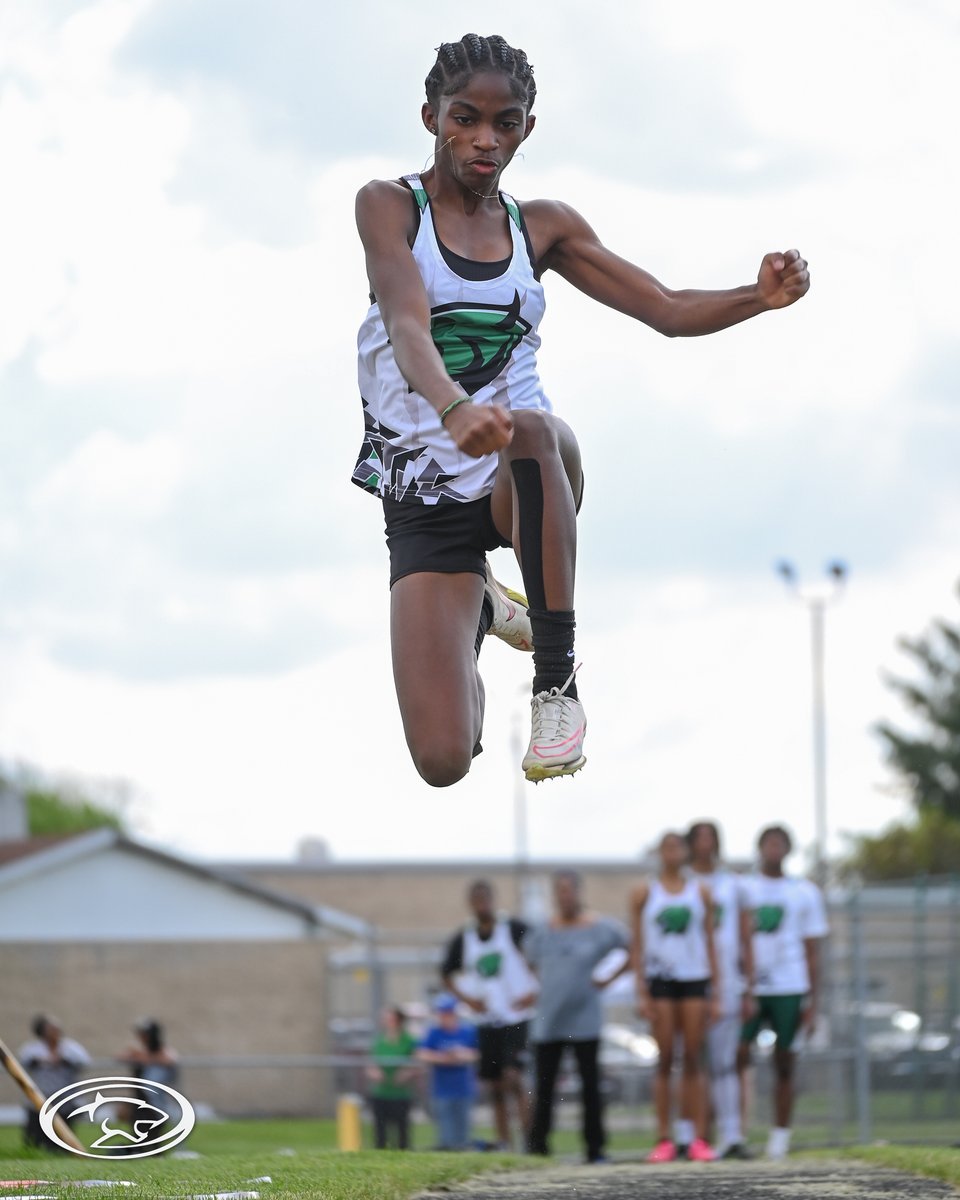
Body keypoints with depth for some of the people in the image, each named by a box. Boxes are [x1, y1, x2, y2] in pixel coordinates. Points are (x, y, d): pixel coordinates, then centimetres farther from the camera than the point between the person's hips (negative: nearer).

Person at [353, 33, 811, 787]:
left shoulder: (542, 228, 8)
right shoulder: (390, 207, -4)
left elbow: (668, 310, 7)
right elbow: (406, 323, -22)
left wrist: (759, 298, -15)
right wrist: (453, 408, -43)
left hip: (525, 479, 1)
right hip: (423, 499, -1)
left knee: (532, 429, -39)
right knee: (443, 763, -11)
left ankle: (558, 683, -27)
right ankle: (478, 610, 27)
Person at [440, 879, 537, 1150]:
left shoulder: (515, 930, -5)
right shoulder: (462, 940, 6)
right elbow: (447, 975, 19)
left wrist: (535, 993, -10)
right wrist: (467, 999, 3)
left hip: (516, 1018, -4)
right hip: (486, 1020, 4)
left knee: (513, 1077, -17)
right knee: (495, 1086, 6)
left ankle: (529, 1137, -15)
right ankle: (503, 1143, 12)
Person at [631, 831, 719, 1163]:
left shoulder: (700, 893, 10)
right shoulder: (645, 895, 6)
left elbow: (709, 944, 10)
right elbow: (638, 946, 5)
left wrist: (715, 993, 4)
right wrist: (641, 992, -4)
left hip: (695, 978, 1)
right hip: (660, 980, -1)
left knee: (693, 1060, -1)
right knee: (664, 1060, -2)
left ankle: (699, 1139, -3)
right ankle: (664, 1139, -1)